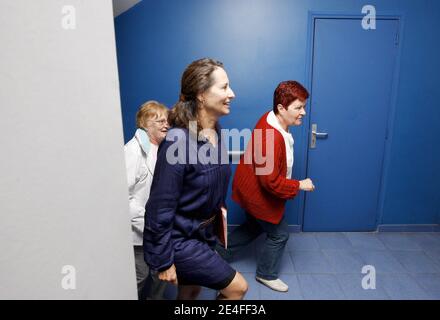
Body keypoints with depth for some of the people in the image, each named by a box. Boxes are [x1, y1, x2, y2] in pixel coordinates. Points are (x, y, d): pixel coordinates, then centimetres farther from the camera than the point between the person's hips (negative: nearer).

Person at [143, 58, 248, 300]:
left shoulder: (216, 131, -3)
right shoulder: (178, 140, -28)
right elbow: (160, 207, -23)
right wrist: (163, 261, -16)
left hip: (203, 232, 7)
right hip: (178, 239, -7)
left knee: (190, 291, 25)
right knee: (238, 287, 5)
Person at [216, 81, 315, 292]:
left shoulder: (271, 119, -4)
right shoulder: (271, 137, -35)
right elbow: (271, 181, -31)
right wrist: (299, 185, -19)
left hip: (251, 189, 10)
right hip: (259, 195, -10)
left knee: (254, 226, 28)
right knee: (279, 234, 11)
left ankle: (220, 254, 42)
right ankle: (267, 274, 36)